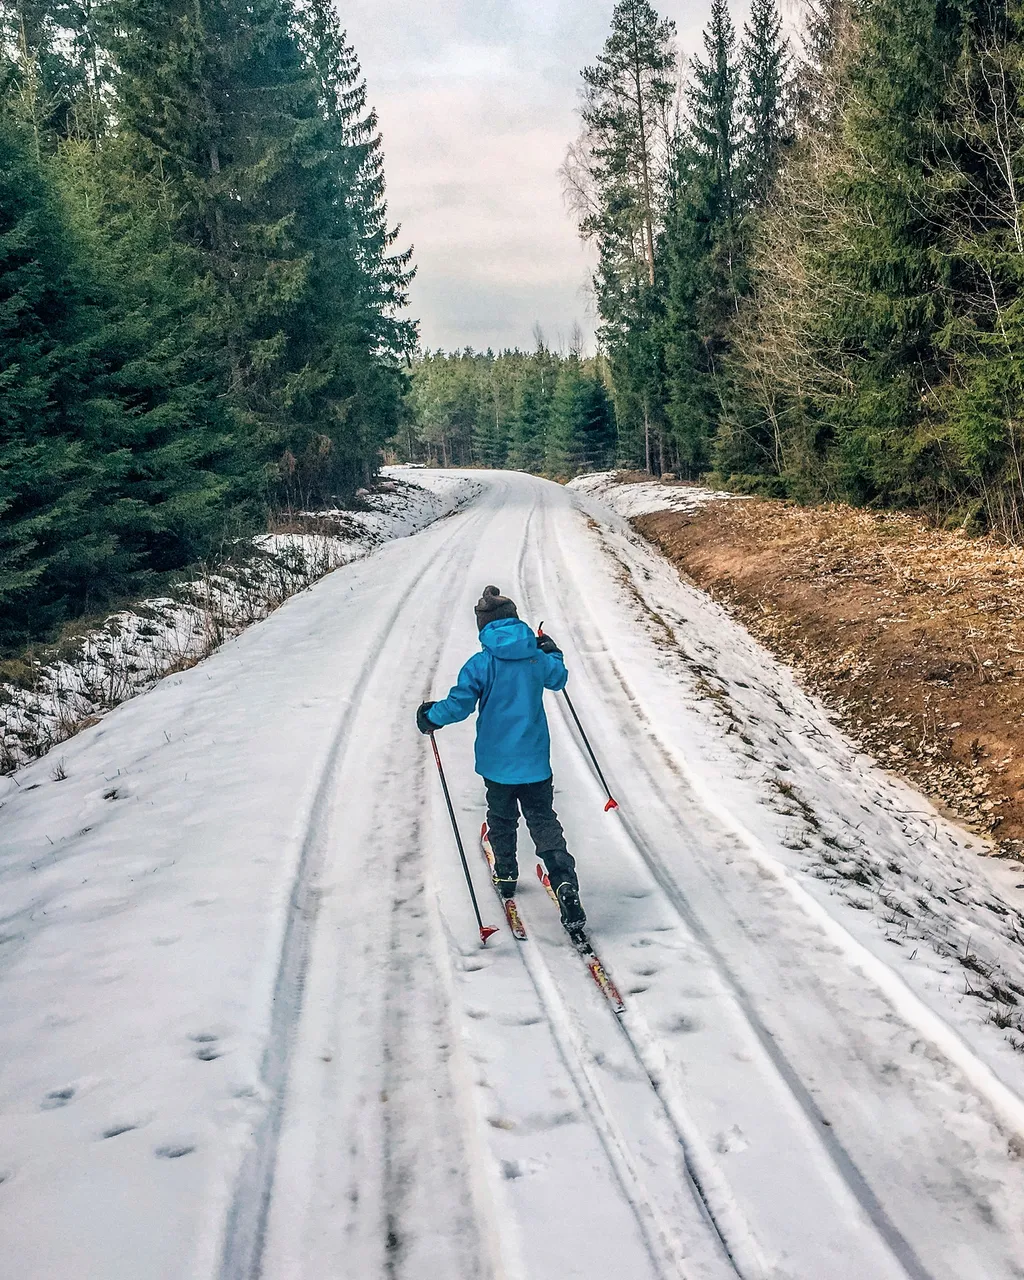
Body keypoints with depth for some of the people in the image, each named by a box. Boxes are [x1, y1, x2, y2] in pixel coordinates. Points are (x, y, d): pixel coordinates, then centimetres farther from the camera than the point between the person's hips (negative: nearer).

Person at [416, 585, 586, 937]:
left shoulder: (481, 664, -15)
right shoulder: (538, 657, -2)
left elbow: (459, 705, -18)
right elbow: (559, 680, 19)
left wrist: (430, 717, 1)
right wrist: (553, 653, 38)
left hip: (497, 762, -2)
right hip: (536, 761, 2)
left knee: (502, 819, 22)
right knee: (544, 822, 6)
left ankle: (506, 875, 36)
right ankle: (565, 884, -11)